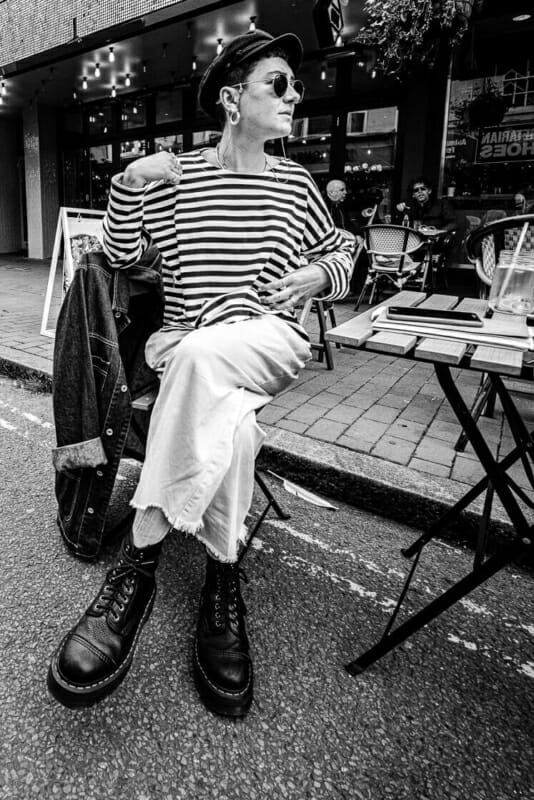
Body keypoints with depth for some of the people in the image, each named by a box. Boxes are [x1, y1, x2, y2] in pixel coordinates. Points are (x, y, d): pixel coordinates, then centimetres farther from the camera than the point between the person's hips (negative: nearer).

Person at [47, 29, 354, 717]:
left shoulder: (296, 184, 14)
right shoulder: (175, 176, 9)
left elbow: (342, 253, 21)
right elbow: (119, 257, 7)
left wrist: (319, 275, -2)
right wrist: (128, 184, -9)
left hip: (272, 343, 0)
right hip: (183, 346, 1)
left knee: (201, 354, -36)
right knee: (231, 422, -35)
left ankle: (138, 564, -27)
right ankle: (222, 584, -18)